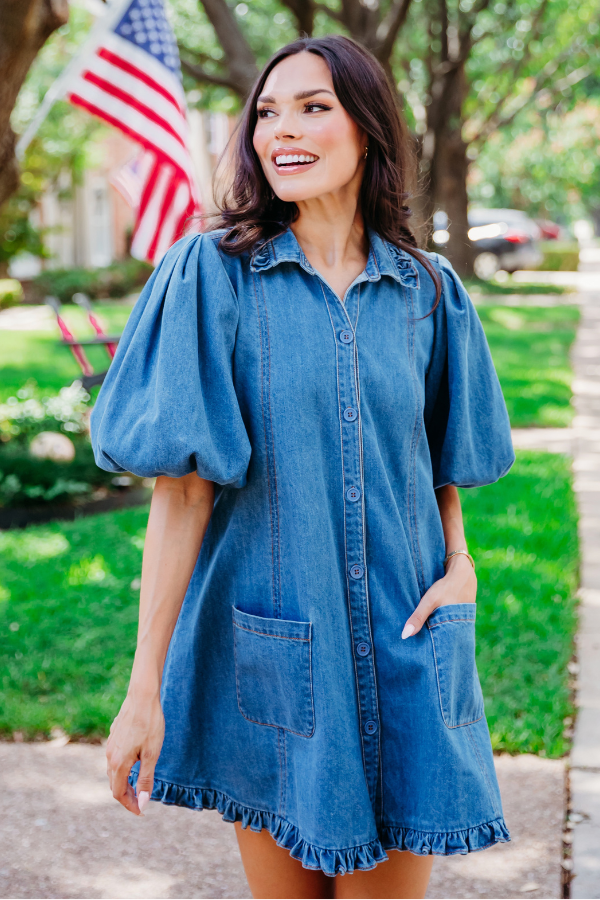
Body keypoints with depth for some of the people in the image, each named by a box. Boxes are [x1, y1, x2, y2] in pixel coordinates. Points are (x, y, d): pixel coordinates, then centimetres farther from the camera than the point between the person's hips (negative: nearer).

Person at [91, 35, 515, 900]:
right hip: (268, 648, -2)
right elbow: (182, 487, -10)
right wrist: (145, 688, -13)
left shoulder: (427, 290, 4)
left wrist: (459, 564, -3)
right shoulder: (212, 273, -6)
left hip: (401, 647, 2)